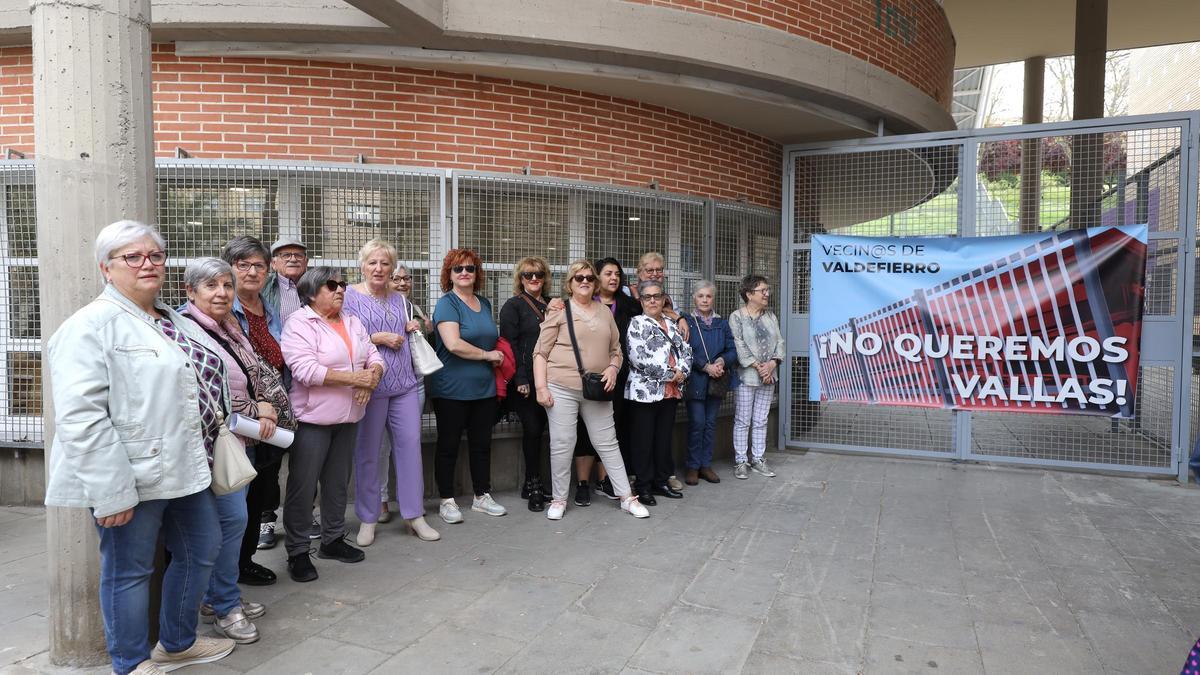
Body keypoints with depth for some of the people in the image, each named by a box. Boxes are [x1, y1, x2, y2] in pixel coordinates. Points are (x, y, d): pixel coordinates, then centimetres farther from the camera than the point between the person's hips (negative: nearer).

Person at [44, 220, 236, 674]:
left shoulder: (175, 322, 14)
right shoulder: (91, 326, -13)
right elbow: (80, 416, -20)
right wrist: (111, 492, -23)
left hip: (184, 469, 9)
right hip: (131, 478, -8)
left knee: (201, 551, 18)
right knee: (130, 570, 7)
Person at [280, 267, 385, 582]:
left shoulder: (352, 322, 13)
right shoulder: (299, 323, -10)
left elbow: (374, 356, 10)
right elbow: (305, 370, -22)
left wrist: (370, 378, -12)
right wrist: (354, 378, -21)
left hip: (348, 418, 7)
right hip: (313, 418, -7)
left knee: (338, 482, 16)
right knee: (303, 485, 1)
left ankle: (332, 540, 31)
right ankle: (298, 552, 13)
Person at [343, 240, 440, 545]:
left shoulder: (399, 299, 16)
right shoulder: (349, 296, 0)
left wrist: (412, 331, 4)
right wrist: (379, 338, -14)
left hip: (404, 383, 5)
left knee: (411, 443, 3)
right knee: (368, 451, 4)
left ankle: (414, 514, 14)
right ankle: (368, 519, 18)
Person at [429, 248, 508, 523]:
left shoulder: (484, 303, 12)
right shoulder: (447, 304, -10)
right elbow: (453, 344, -22)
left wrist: (499, 359, 3)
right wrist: (488, 355, -13)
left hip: (484, 388, 7)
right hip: (452, 390, -6)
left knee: (482, 443, 13)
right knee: (449, 445, 6)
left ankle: (482, 496, 26)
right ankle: (447, 501, 17)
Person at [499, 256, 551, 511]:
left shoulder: (550, 306, 16)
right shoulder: (513, 306, -1)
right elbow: (510, 343, -9)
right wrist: (520, 379, -15)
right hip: (524, 381, -5)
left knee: (538, 429, 6)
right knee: (532, 428, -8)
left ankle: (531, 485, 18)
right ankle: (534, 486, 5)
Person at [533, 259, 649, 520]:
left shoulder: (604, 312, 13)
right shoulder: (559, 310, 0)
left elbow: (616, 349, 19)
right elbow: (541, 352, -3)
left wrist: (613, 367, -2)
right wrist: (541, 387, -11)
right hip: (562, 388, -3)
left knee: (608, 443, 8)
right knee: (562, 445, 1)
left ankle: (627, 497, 16)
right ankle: (558, 499, 17)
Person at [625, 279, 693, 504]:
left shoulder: (671, 324, 15)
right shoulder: (637, 324, -5)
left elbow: (686, 350, 14)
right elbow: (640, 358, -17)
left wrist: (682, 371, -7)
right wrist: (670, 374, -12)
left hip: (671, 392, 6)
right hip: (645, 391, -6)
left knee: (664, 439, 12)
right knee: (644, 441, 2)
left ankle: (661, 482, 23)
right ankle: (644, 485, 11)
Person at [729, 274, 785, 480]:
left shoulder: (771, 316, 10)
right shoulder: (736, 317, -6)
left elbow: (779, 342, 6)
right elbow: (739, 346, -13)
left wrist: (772, 364, -10)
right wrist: (757, 367, -16)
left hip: (768, 377, 5)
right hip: (746, 377, -5)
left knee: (761, 421, 12)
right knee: (742, 421, 1)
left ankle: (758, 460, 21)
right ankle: (740, 462, 10)